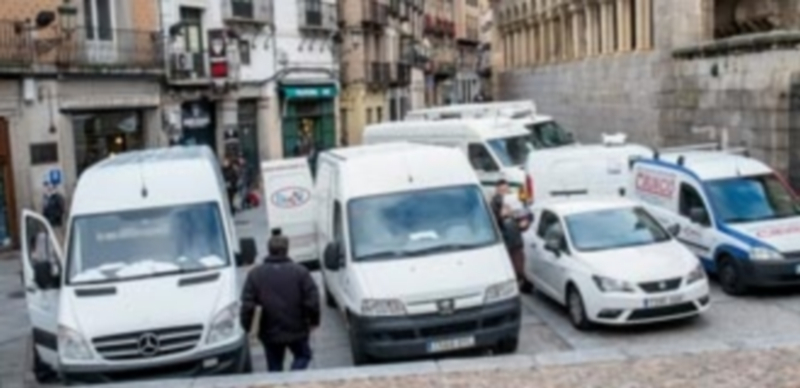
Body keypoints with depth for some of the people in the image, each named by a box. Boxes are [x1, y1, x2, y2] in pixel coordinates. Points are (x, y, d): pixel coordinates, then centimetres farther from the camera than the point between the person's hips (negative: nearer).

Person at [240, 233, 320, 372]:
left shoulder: (255, 274, -5)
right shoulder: (300, 271, -8)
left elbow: (247, 305, -8)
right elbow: (312, 301, -10)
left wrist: (246, 327, 6)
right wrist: (314, 321, 6)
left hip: (270, 333, 1)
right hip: (297, 330, -1)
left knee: (274, 367, 17)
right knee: (303, 356, 22)